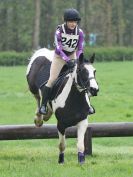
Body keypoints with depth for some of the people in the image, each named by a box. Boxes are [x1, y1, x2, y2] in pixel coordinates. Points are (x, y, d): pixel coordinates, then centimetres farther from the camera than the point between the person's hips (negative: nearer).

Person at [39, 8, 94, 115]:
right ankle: (43, 105, -2)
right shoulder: (59, 31, -22)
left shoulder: (79, 32, -14)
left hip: (72, 56, 3)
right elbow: (59, 48, -26)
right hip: (59, 57, -3)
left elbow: (80, 49, -7)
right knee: (52, 80, -10)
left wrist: (77, 60, -23)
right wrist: (68, 61, -36)